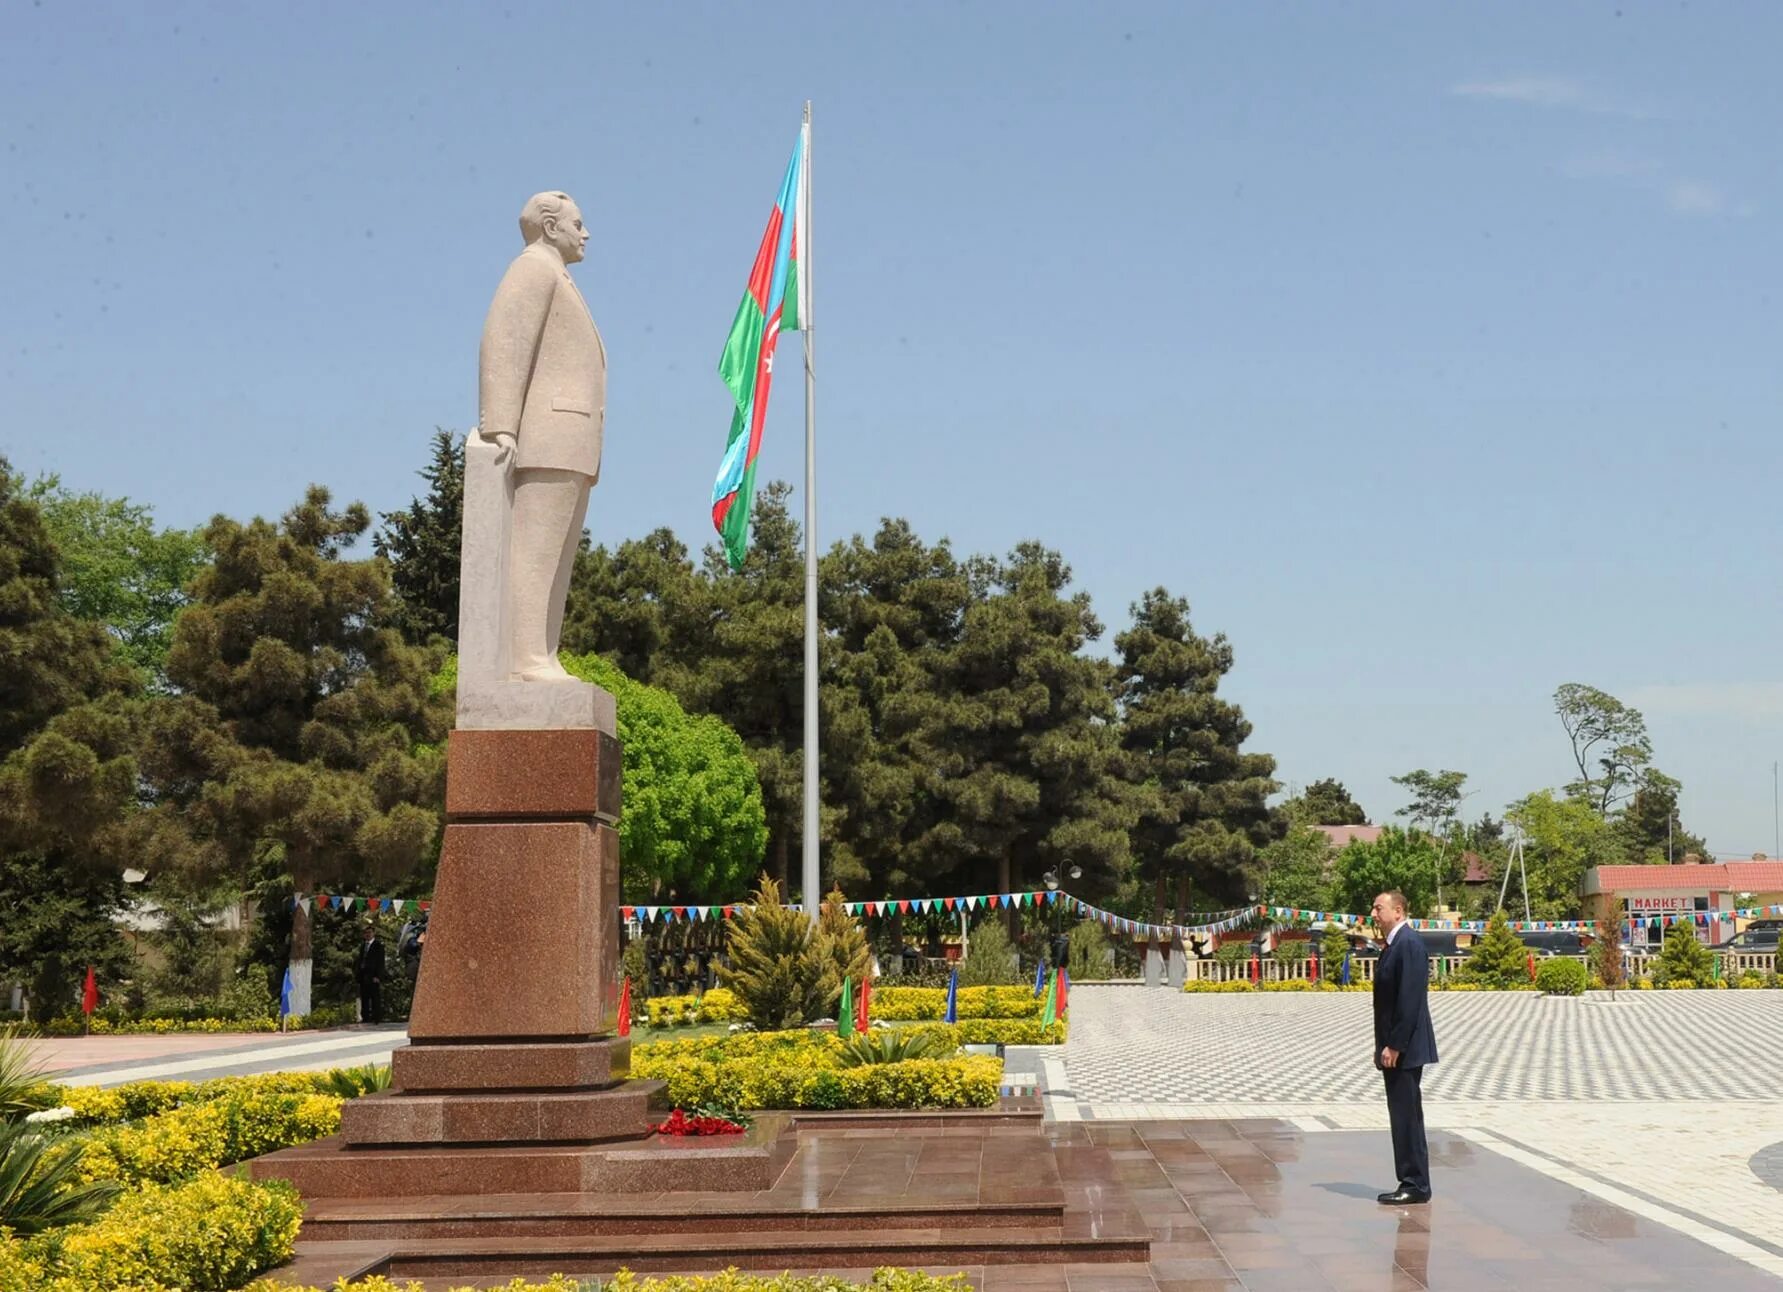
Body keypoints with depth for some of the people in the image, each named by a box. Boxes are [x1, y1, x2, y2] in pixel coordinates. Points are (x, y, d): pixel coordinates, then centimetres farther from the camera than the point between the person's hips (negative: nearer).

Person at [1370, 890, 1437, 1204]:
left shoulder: (1409, 944, -15)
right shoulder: (1393, 945, 15)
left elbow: (1410, 999, -21)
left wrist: (1394, 1045, -21)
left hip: (1404, 1048, -10)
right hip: (1395, 1048, 10)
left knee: (1407, 1116, -6)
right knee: (1402, 1116, 12)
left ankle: (1416, 1186, -1)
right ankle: (1412, 1184, 17)